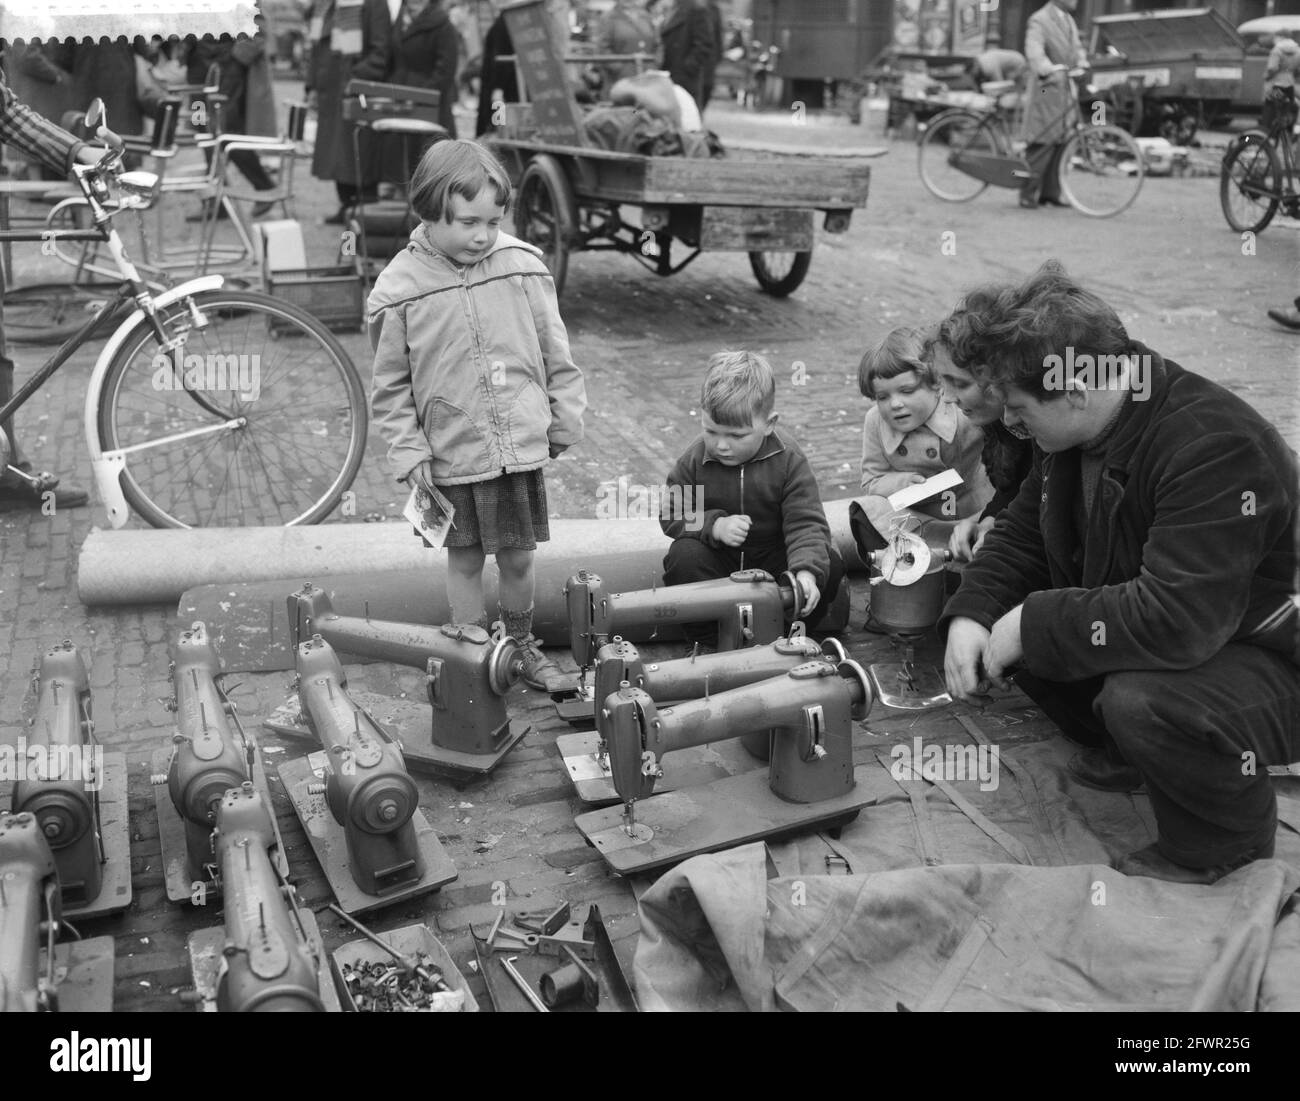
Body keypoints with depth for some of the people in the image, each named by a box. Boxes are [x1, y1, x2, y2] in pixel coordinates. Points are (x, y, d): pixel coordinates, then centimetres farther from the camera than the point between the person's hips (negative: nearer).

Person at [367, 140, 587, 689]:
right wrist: (409, 453, -7)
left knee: (518, 557, 13)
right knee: (465, 560, 12)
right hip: (452, 454, -1)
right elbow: (390, 386, -2)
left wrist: (565, 419, 9)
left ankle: (521, 643, 37)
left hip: (521, 444, 2)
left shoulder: (523, 266, -3)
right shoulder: (398, 289, -8)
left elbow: (556, 354, 6)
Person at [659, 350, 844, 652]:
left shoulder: (788, 460, -13)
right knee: (683, 556, -30)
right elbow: (673, 515, -5)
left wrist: (806, 571, -38)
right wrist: (715, 525, -25)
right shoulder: (695, 459, -10)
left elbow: (806, 522, -19)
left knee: (829, 563, -23)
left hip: (774, 558, 0)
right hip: (718, 561, 0)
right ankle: (707, 639, -12)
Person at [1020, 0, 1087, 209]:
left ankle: (1050, 193, 13)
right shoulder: (1039, 21, -10)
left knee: (1059, 144, 7)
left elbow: (1076, 49, 17)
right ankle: (1028, 194, -4)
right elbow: (1034, 53, -23)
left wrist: (1083, 65, -4)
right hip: (1045, 89, -8)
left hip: (1065, 90, 8)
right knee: (1042, 143, -10)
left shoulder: (1069, 20, 16)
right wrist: (1051, 71, -40)